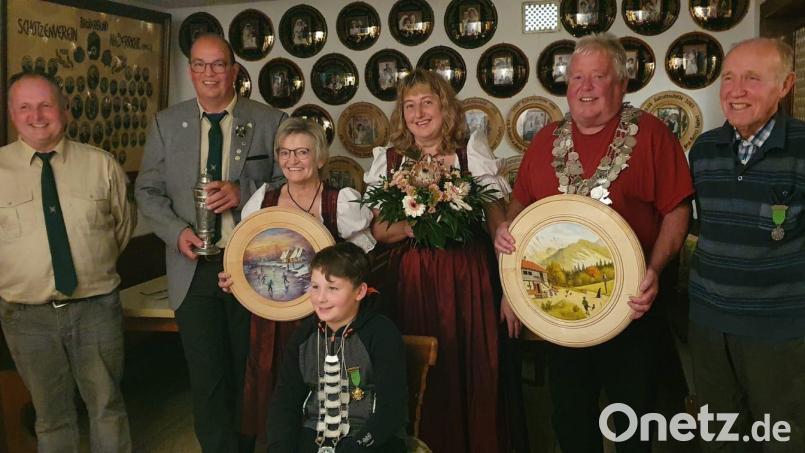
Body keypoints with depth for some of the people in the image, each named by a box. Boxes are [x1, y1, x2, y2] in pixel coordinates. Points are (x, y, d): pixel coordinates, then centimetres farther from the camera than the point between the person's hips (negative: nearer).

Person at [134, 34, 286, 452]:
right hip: (194, 267, 1)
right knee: (206, 378, 5)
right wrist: (177, 231, -10)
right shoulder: (166, 124, 7)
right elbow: (148, 190, 8)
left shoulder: (270, 122, 0)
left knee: (248, 374, 11)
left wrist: (245, 193, -17)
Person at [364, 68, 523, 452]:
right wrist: (412, 226, -16)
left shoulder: (472, 152, 1)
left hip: (468, 276, -1)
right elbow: (379, 230, 6)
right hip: (412, 279, 1)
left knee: (472, 370, 3)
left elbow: (497, 219, 0)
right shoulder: (388, 160, 5)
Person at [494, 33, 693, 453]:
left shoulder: (650, 133, -5)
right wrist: (506, 228, -5)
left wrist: (655, 268, -20)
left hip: (629, 306, -3)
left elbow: (676, 211, -7)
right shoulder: (546, 139, 8)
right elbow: (521, 202, 15)